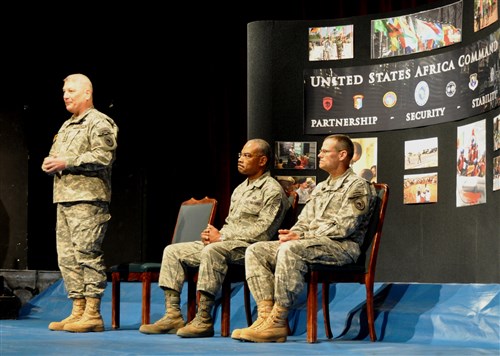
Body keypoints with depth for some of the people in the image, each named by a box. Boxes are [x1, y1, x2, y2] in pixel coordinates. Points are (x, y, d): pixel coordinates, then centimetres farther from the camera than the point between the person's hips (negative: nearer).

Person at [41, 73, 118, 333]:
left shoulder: (99, 123, -3)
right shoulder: (66, 126, 25)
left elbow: (104, 156, -16)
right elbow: (55, 155, 30)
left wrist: (66, 162, -15)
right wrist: (49, 163, 5)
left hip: (88, 199, -9)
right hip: (64, 198, 9)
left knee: (87, 254, -10)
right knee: (67, 256, 6)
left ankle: (92, 314, -9)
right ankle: (78, 311, 10)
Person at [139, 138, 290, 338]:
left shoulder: (272, 191, -4)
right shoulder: (240, 189, 25)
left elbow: (263, 231, -15)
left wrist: (221, 237, -14)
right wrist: (213, 234, 2)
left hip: (248, 247, -9)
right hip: (225, 245, 10)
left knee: (212, 251, -38)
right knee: (173, 251, -1)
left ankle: (203, 320, -37)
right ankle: (173, 315, -11)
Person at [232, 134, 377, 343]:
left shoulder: (357, 187, -1)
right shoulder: (320, 188, 27)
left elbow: (343, 227, -13)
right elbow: (304, 221, 23)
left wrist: (302, 237, -16)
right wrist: (291, 234, -2)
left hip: (342, 247, -9)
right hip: (311, 244, 9)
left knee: (290, 250, -36)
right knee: (255, 251, -10)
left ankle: (277, 323, -34)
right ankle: (266, 315, -24)